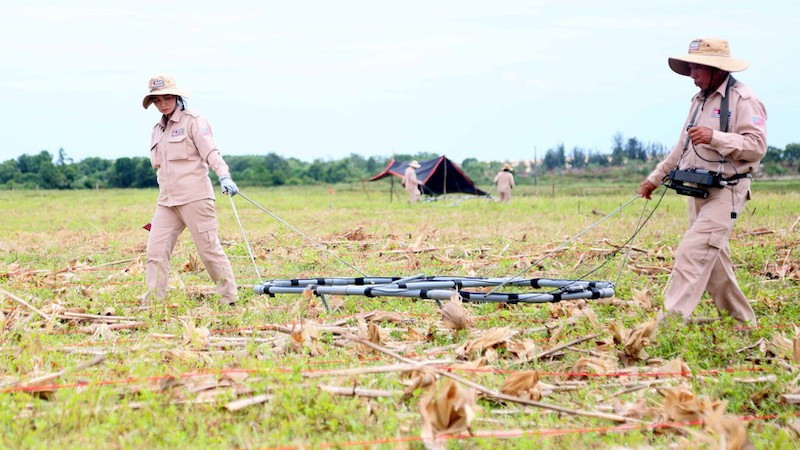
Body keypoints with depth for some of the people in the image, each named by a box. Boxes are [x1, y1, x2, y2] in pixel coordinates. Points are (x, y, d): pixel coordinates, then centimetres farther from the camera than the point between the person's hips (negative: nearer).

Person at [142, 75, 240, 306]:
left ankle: (229, 299, 4)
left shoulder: (193, 121, -1)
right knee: (155, 250, -3)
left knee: (209, 248, -5)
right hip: (167, 201, 6)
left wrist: (224, 176, -29)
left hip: (194, 198, -6)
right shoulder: (157, 130, 19)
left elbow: (211, 152, -12)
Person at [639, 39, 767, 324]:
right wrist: (655, 178, 22)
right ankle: (742, 320, 25)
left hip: (725, 193, -9)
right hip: (698, 192, 9)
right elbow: (682, 147, 24)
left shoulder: (742, 99, -11)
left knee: (692, 253, -18)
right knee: (714, 261, 12)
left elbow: (757, 146, -21)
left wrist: (715, 137, -29)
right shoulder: (699, 100, 16)